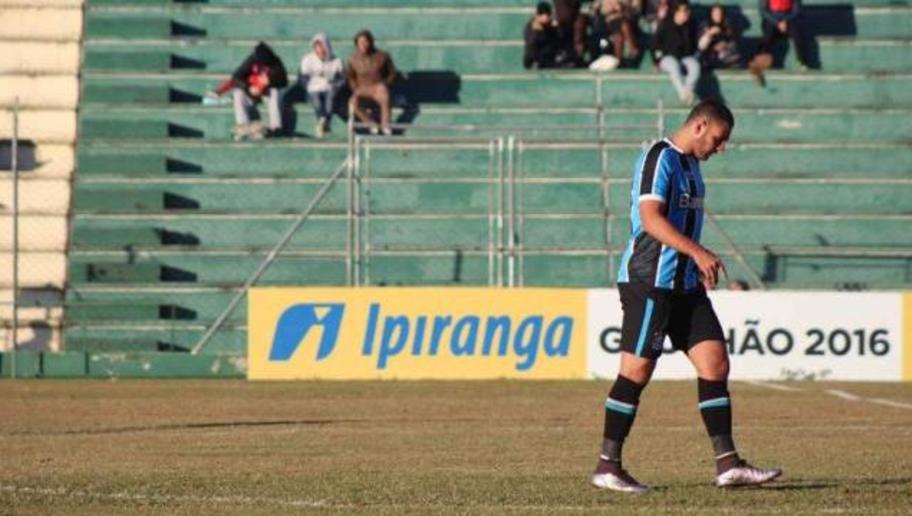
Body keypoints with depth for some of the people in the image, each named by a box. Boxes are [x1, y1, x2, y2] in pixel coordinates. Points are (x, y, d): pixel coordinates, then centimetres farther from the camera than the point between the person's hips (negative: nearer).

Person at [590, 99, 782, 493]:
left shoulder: (690, 164, 18)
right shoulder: (659, 159, -12)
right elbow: (651, 219, -23)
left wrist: (699, 267, 22)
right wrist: (698, 252, -30)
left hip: (684, 284, 9)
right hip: (648, 282, -9)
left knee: (715, 360, 1)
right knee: (637, 370, -6)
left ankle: (728, 464, 0)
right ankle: (607, 467, 1)